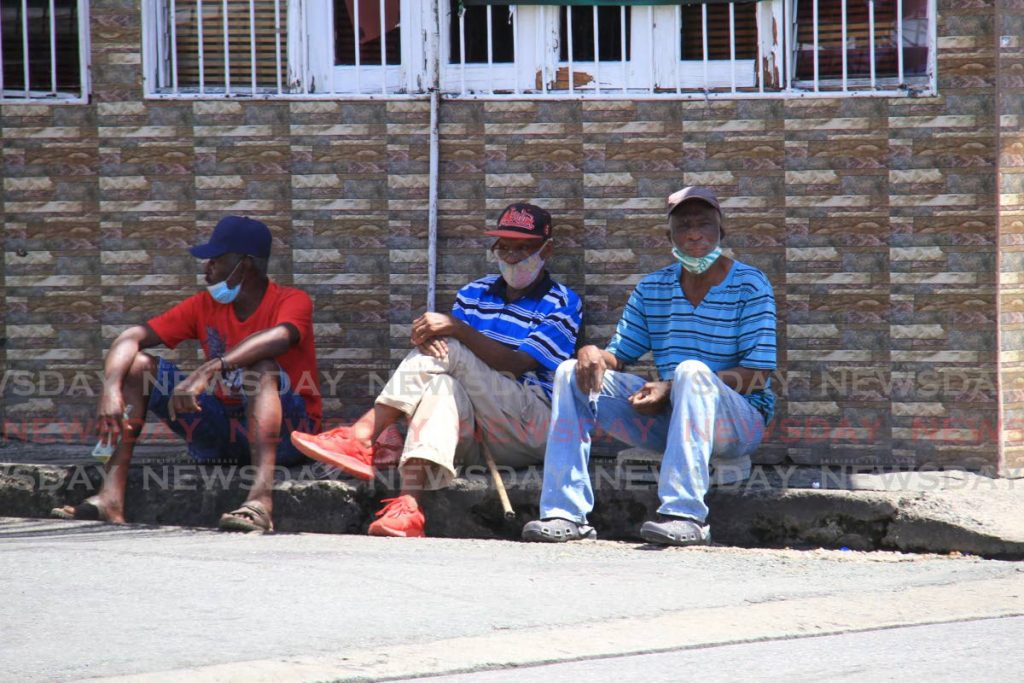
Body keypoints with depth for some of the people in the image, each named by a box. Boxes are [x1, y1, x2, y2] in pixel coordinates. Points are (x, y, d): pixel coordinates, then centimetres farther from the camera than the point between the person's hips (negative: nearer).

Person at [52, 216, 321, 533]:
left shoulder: (292, 301, -10)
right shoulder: (205, 306, 6)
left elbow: (278, 338, -35)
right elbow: (131, 338, -2)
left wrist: (208, 371, -46)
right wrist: (110, 389, -23)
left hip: (287, 432, -6)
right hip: (222, 432, 6)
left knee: (262, 369, -35)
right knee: (137, 364, -6)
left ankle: (260, 499, -55)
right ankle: (110, 497, -22)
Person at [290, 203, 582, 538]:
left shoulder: (562, 304, 6)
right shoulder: (474, 293, 23)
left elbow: (519, 364, -10)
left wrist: (457, 328, -19)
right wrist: (428, 339, -15)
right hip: (474, 436, 4)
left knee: (448, 351, -21)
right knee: (443, 385, -33)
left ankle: (362, 438, -28)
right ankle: (408, 504, -56)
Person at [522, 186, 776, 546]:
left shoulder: (749, 285, -4)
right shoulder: (653, 288, 13)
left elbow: (756, 375, -13)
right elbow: (620, 354, 15)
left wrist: (672, 389, -21)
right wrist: (594, 354, -13)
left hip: (739, 418, -5)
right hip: (667, 419, 5)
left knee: (691, 370, -37)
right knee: (573, 373, -7)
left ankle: (685, 514, -43)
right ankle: (566, 514, -18)